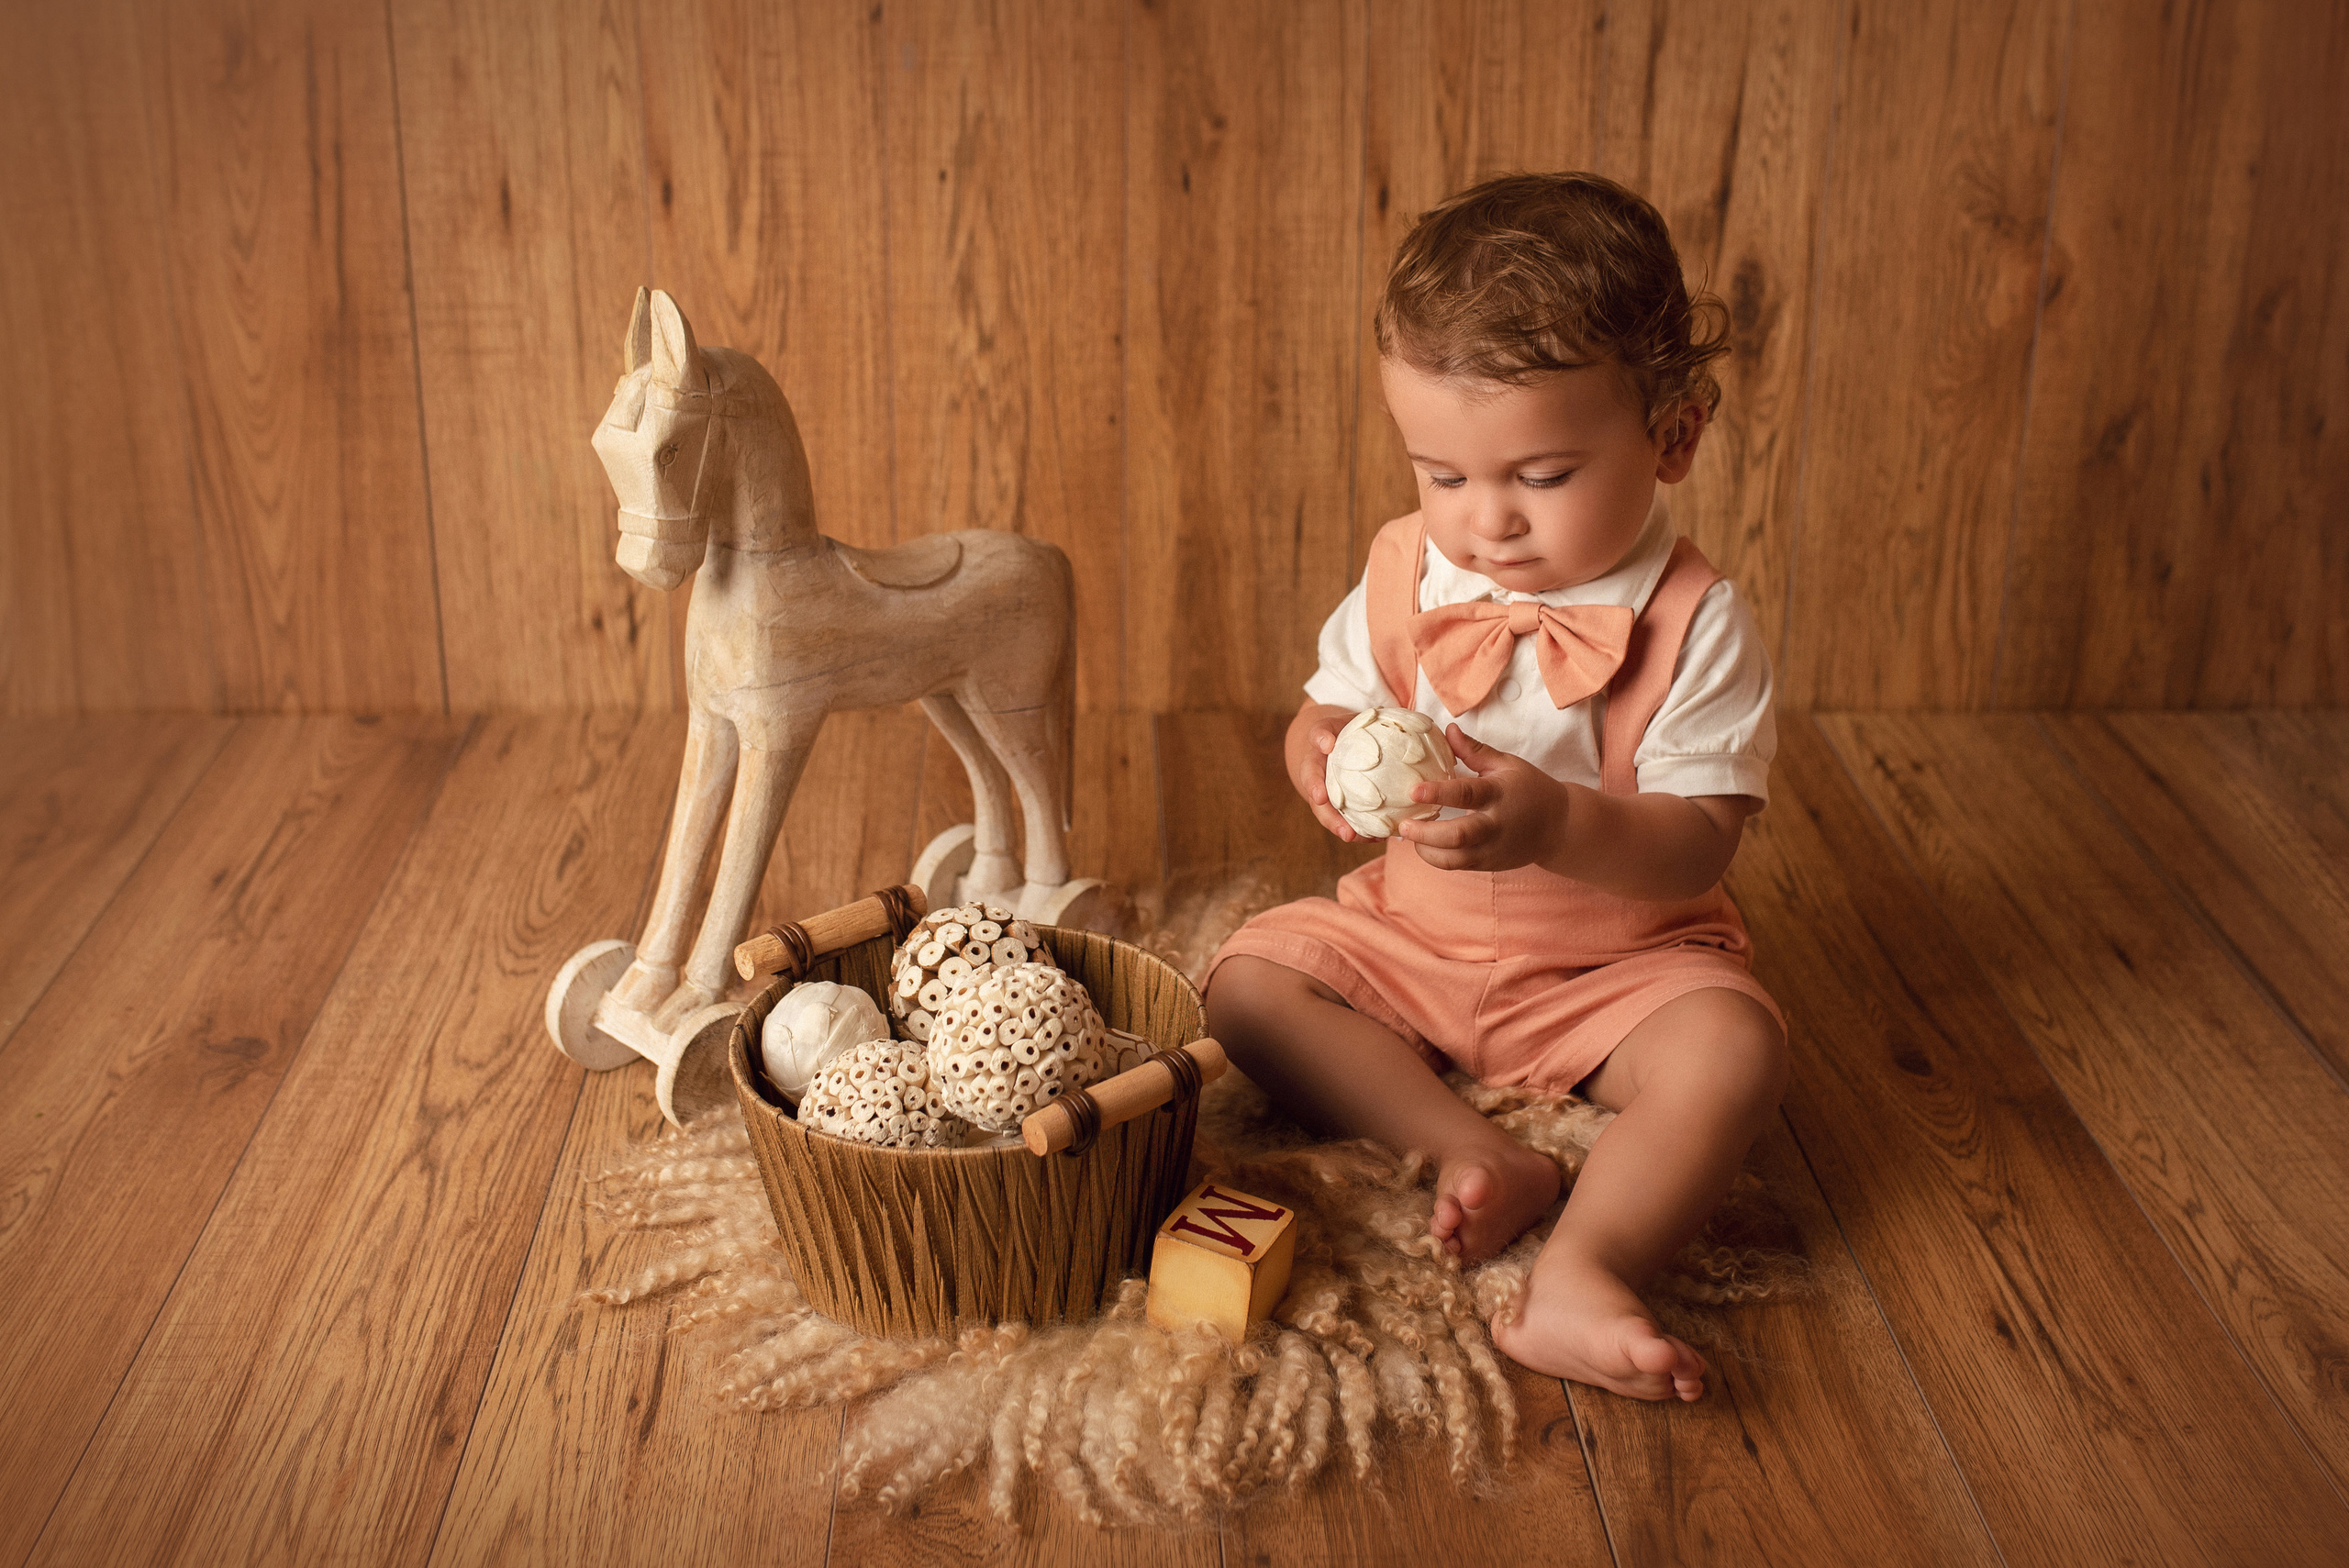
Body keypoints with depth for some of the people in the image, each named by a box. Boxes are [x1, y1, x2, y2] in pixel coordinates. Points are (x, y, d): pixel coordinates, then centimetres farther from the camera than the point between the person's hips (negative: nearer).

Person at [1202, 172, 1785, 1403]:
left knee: (1733, 1046, -31)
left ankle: (1580, 1277, -39)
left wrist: (1556, 825, -42)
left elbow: (1697, 846, -22)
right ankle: (1472, 1154, -25)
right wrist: (1324, 759, -21)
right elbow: (1325, 709, 5)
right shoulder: (1406, 574, -5)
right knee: (1246, 980, -14)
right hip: (1413, 935, 5)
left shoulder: (1694, 622, -18)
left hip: (1620, 961, -4)